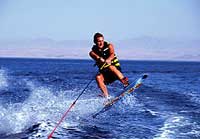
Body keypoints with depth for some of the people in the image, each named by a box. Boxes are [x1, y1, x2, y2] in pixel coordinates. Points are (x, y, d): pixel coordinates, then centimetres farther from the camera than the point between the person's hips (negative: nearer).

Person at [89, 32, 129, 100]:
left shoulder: (109, 46, 2)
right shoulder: (93, 52, 2)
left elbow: (112, 54, -18)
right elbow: (97, 58, -19)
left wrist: (108, 60, -40)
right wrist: (100, 59, -43)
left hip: (116, 69, -1)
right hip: (104, 72, 1)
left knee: (111, 67, -34)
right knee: (98, 77, -29)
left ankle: (125, 82, -41)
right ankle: (107, 97, -33)